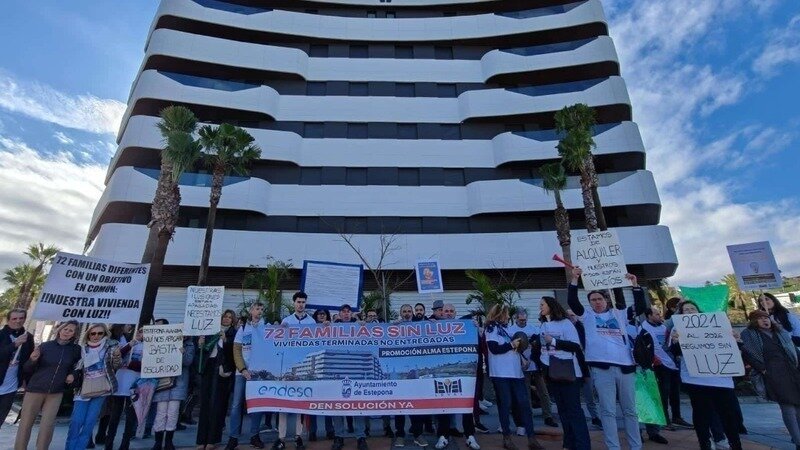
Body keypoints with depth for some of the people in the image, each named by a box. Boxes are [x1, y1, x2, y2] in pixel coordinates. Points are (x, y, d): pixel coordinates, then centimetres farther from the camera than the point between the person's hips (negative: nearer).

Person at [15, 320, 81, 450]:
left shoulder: (76, 350, 0)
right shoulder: (45, 346, -6)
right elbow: (27, 370, -1)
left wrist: (73, 375, -5)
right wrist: (32, 360, -21)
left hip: (56, 393, 1)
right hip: (35, 390, -1)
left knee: (47, 426, 0)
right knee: (25, 424, 6)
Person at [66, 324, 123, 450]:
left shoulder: (111, 346, -1)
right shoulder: (83, 350, 7)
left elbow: (116, 366, -4)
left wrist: (116, 356, -23)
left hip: (101, 389, -2)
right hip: (84, 389, 2)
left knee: (89, 422, 0)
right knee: (76, 421, -5)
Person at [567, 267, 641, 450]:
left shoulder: (618, 313, 15)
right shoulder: (587, 315, 8)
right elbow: (572, 301, -5)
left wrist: (635, 285, 5)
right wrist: (575, 279, -12)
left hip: (625, 365, 3)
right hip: (601, 366, -2)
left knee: (630, 410, 13)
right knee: (608, 411, 1)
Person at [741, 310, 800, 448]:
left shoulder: (781, 332, 18)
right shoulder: (750, 335, 0)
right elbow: (746, 354, -6)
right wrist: (762, 369, -9)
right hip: (773, 373, -6)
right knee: (788, 405, -10)